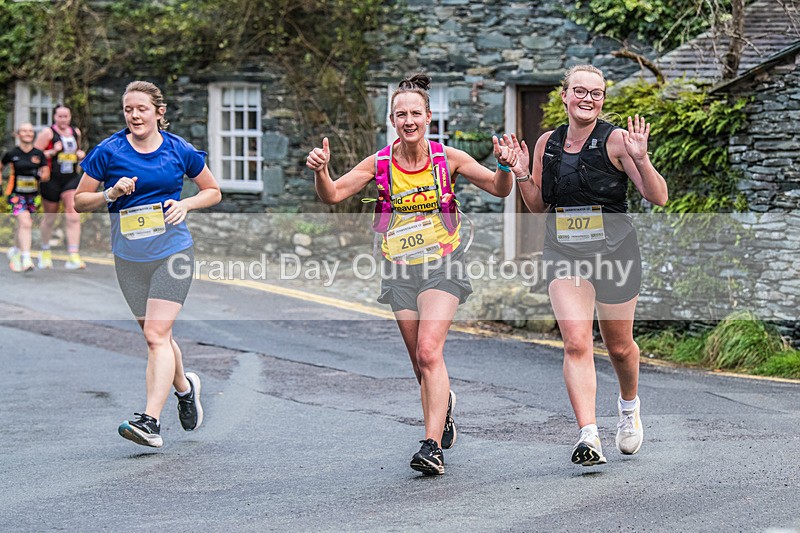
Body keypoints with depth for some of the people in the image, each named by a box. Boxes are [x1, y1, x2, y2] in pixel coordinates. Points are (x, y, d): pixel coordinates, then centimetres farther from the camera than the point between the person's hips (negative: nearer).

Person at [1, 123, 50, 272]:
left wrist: (41, 175, -22)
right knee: (25, 223, -21)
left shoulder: (39, 154, 1)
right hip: (16, 194, -4)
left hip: (32, 195, 4)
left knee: (23, 226, 15)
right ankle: (26, 259, -25)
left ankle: (14, 251, 41)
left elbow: (46, 175, -1)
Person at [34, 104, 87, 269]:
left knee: (73, 216, -12)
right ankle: (45, 252, 31)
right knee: (50, 217, 9)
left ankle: (73, 256, -17)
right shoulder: (48, 133, -5)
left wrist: (81, 155, 7)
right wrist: (52, 152, -20)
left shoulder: (76, 133, 12)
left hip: (72, 179, 3)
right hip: (52, 179, -3)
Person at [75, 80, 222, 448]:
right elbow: (80, 200, 5)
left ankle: (150, 420, -20)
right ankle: (185, 387, 41)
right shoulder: (108, 151, -1)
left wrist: (185, 204, -7)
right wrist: (111, 194, -14)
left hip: (173, 252, -3)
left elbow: (213, 191, 12)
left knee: (156, 334, -15)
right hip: (129, 258, 3)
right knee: (157, 336, 13)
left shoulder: (179, 151, -1)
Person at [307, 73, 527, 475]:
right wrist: (320, 172, -23)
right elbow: (333, 195, -3)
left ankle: (432, 445, -23)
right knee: (421, 364, 9)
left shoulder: (447, 159, -6)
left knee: (429, 352, -20)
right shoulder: (379, 164, -4)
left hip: (442, 265, -3)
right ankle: (445, 403, 42)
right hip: (399, 269, 3)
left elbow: (499, 189, 2)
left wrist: (505, 166, -19)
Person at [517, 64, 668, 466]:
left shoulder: (615, 141, -7)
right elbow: (538, 205, 16)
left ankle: (629, 404, 46)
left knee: (618, 346, 13)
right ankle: (588, 437, -21)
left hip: (614, 252, -2)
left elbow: (658, 197, -11)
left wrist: (640, 159, -26)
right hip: (565, 254, 2)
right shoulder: (548, 144, 6)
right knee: (575, 342, -16)